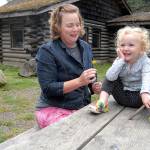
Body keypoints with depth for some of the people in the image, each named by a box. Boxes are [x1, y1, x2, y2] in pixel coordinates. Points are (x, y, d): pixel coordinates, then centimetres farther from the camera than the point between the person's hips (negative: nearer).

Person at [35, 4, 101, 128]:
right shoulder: (47, 51, -13)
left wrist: (93, 86, -4)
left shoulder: (86, 47, 5)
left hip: (82, 108, 6)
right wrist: (79, 81, -27)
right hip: (54, 110, -5)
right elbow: (48, 89, -17)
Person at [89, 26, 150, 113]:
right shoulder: (119, 60, -4)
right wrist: (121, 60, -25)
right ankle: (102, 104, -18)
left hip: (138, 97, -3)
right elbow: (110, 77, -22)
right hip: (123, 96, 3)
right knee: (109, 78, -11)